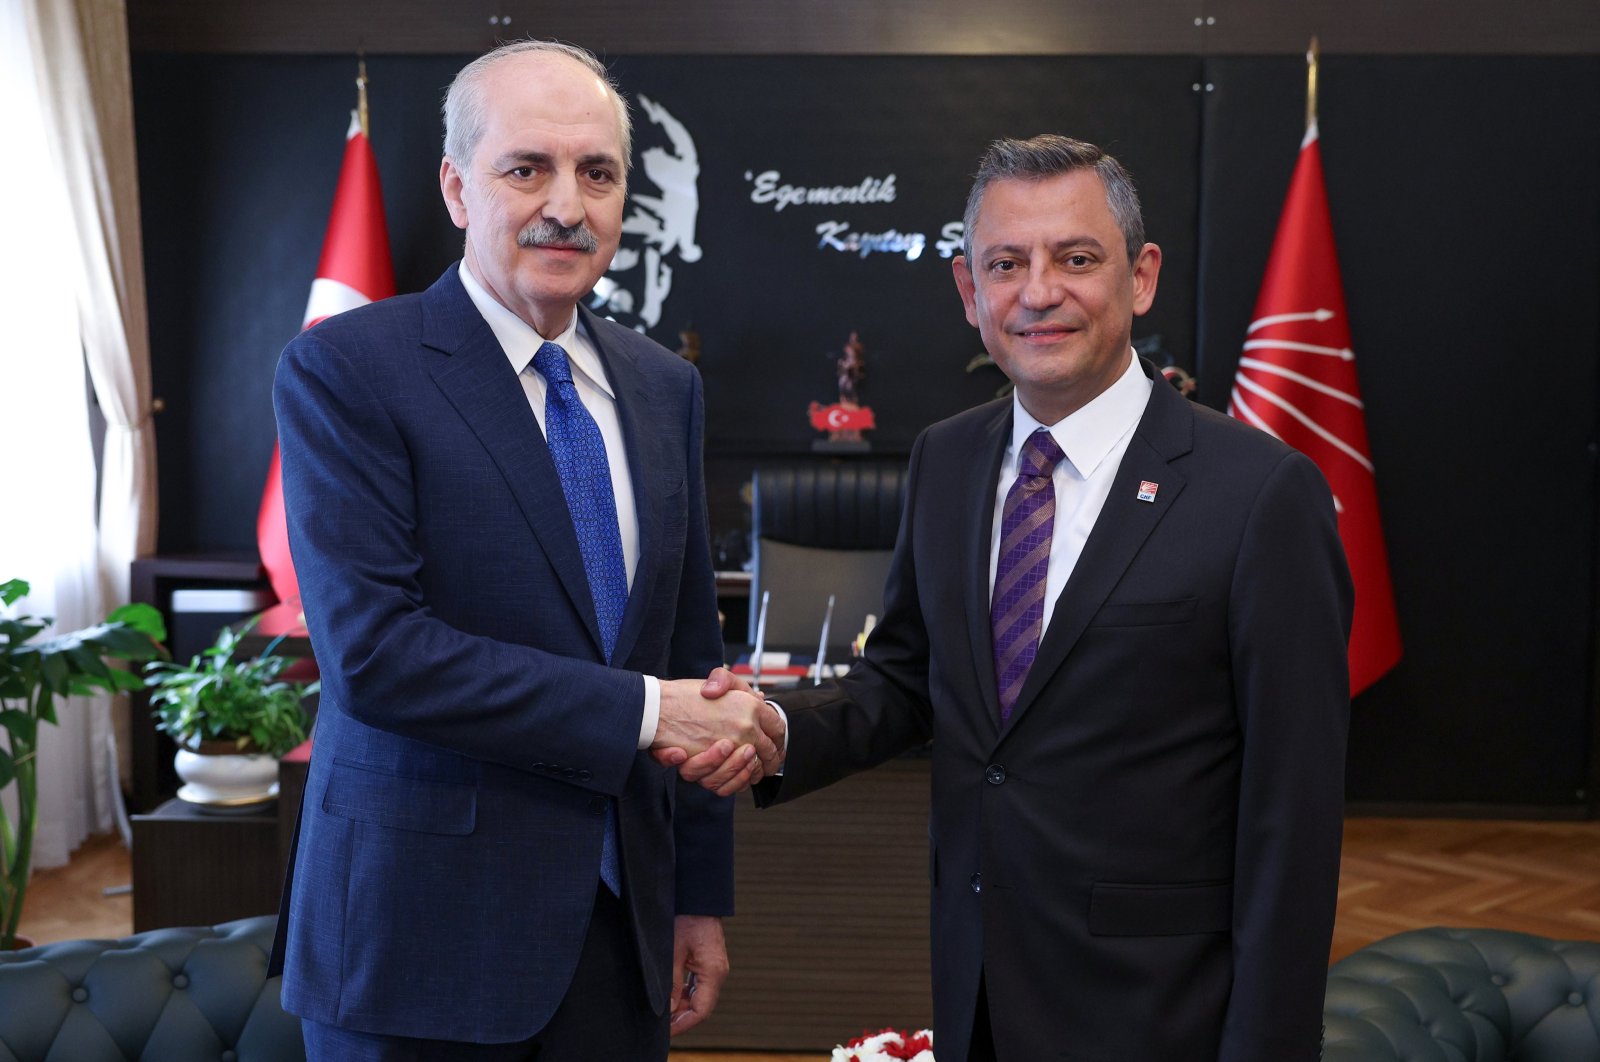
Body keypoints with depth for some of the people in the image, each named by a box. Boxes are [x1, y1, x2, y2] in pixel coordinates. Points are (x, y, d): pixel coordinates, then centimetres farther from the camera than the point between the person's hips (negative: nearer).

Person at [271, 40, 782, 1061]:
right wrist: (642, 713, -18)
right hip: (424, 935, -5)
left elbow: (691, 658, 10)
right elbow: (371, 650, -20)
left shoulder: (664, 386, 8)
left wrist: (702, 897, 11)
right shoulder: (345, 370, -10)